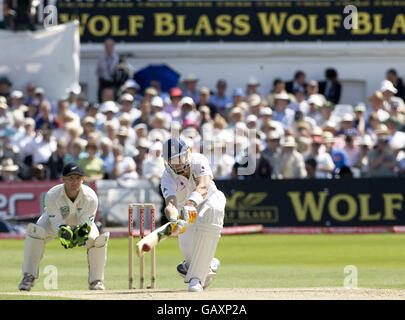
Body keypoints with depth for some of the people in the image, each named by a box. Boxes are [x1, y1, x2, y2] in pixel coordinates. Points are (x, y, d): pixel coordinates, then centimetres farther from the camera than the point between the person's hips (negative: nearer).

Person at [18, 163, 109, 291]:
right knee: (34, 231, -30)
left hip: (80, 223, 1)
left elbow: (86, 223, -27)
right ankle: (29, 277, -19)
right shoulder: (52, 196, -33)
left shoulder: (91, 198, -31)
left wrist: (83, 232, -51)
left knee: (98, 239, -27)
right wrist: (63, 232, -53)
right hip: (55, 220, -1)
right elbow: (56, 222, -30)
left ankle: (96, 281, -5)